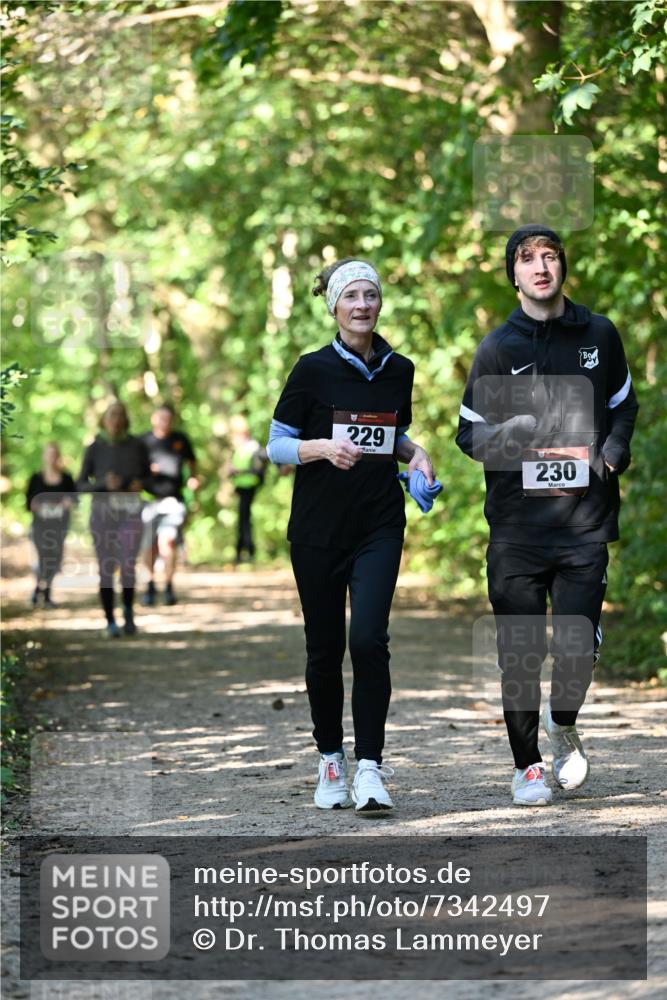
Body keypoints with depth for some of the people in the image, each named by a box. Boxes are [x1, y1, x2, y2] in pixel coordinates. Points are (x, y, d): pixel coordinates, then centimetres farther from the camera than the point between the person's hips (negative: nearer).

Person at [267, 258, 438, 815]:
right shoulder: (314, 370, -5)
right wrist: (324, 447, -19)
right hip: (318, 526, -1)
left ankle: (370, 768, -11)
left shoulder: (399, 370, 6)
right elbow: (276, 445, -2)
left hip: (379, 524, 1)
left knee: (369, 639, -15)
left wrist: (415, 454, 1)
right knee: (325, 647, 6)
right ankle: (330, 760, 23)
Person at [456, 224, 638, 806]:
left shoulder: (599, 335, 8)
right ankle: (527, 764, 16)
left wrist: (611, 454, 2)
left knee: (579, 645, -6)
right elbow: (468, 432, 7)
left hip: (585, 521, 1)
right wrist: (507, 435, -15)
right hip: (517, 523, -1)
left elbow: (624, 407, 22)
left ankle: (563, 724, 25)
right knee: (520, 650, 0)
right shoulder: (497, 348, 3)